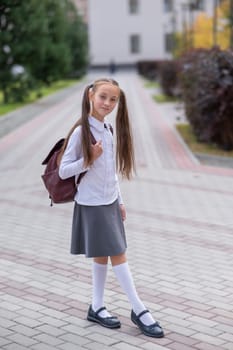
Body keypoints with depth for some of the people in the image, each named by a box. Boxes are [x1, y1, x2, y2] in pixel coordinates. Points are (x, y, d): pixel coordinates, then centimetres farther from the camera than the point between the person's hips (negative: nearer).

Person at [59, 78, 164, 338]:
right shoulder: (81, 131, -15)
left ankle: (97, 307, 21)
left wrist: (119, 201, 16)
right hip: (92, 203, -7)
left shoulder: (108, 129, 8)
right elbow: (63, 171, -14)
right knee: (118, 255, -3)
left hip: (109, 202, 7)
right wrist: (90, 159, -24)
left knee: (103, 256, 11)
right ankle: (139, 310, 5)